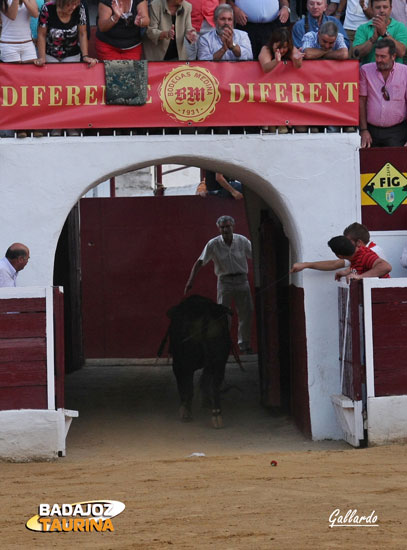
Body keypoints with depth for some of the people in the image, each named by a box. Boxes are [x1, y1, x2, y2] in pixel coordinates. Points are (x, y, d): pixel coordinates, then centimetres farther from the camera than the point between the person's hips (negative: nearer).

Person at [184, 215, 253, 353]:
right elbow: (200, 262, -8)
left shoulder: (242, 241, -2)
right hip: (225, 281, -2)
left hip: (241, 280, 2)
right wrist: (191, 280, -17)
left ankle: (244, 344, 17)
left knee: (246, 313, 3)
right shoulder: (213, 244, -7)